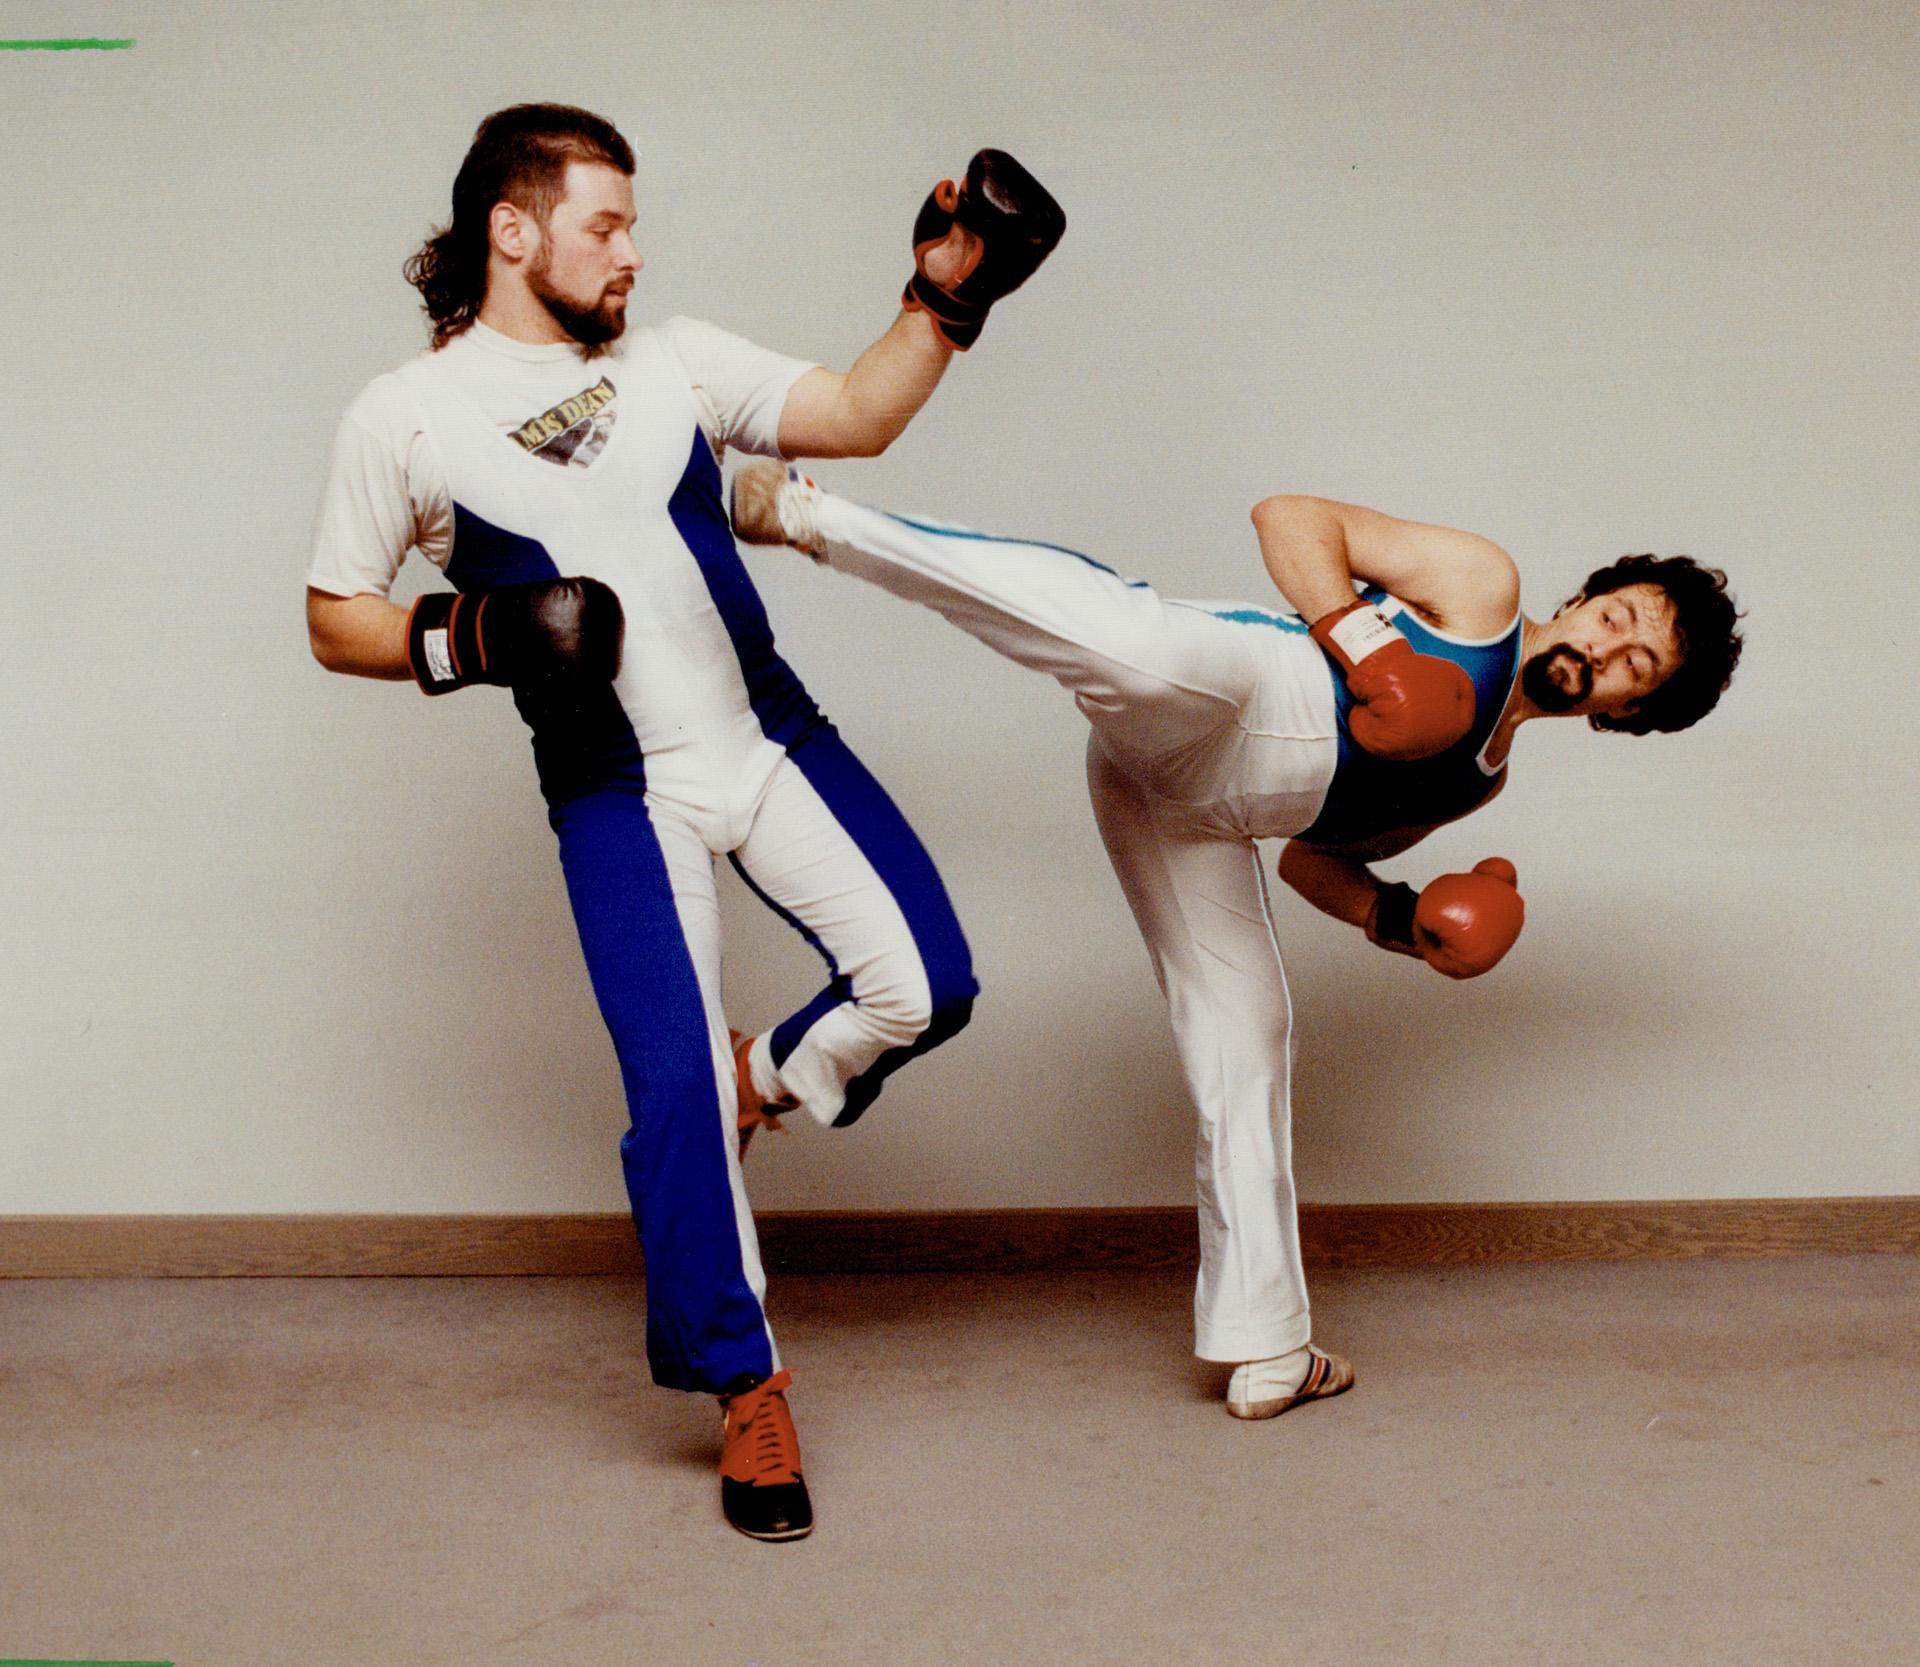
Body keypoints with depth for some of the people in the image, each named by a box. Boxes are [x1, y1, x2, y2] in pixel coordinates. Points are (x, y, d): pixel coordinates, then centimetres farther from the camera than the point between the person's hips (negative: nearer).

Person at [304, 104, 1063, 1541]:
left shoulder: (673, 361, 8)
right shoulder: (406, 419, 0)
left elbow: (858, 419, 7)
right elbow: (335, 621, 5)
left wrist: (944, 300, -5)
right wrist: (472, 642, -12)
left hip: (774, 738, 4)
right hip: (619, 795, -3)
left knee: (923, 987, -10)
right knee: (673, 1094, -8)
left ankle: (768, 1086, 24)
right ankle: (745, 1388, 12)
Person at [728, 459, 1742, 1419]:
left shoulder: (1480, 772, 28)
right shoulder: (1481, 589, 8)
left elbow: (1317, 853, 30)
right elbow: (1289, 518, 2)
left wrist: (1401, 919, 11)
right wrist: (1365, 645, -12)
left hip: (1189, 807, 8)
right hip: (1194, 714, -8)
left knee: (1242, 1036, 8)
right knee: (1175, 660, -42)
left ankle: (1264, 1352, 17)